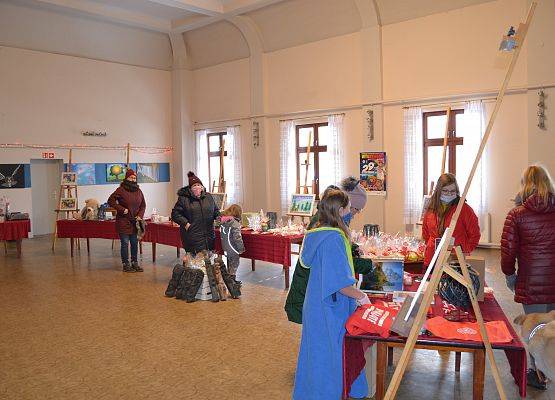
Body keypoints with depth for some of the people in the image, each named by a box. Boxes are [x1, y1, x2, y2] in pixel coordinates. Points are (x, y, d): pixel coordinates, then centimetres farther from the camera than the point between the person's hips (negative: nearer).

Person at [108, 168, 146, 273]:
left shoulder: (139, 191, 8)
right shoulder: (121, 190, -8)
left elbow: (143, 205, 13)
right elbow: (110, 201, -7)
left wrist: (140, 215, -2)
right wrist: (122, 209, -14)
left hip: (135, 222, 5)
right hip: (123, 222, -5)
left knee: (135, 243, 10)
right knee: (125, 243, 1)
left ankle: (135, 263, 21)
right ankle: (126, 264, 10)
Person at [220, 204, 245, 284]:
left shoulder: (223, 221, 2)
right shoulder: (235, 223, -22)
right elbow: (237, 237, -23)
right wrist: (241, 248, -12)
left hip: (225, 247, 8)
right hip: (233, 248, -8)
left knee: (229, 263, 20)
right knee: (234, 263, 6)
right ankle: (233, 279, 12)